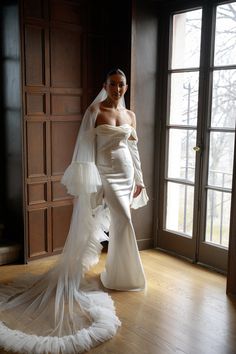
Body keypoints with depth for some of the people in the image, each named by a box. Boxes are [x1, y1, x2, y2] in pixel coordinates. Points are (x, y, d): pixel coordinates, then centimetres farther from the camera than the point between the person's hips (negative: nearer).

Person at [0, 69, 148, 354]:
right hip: (106, 174, -6)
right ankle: (123, 276, 8)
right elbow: (87, 148, -12)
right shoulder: (95, 111, -7)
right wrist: (91, 182, -18)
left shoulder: (130, 115, 10)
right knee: (123, 222, -9)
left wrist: (138, 179, 12)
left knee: (118, 223, 11)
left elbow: (133, 149, 14)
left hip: (126, 173, 6)